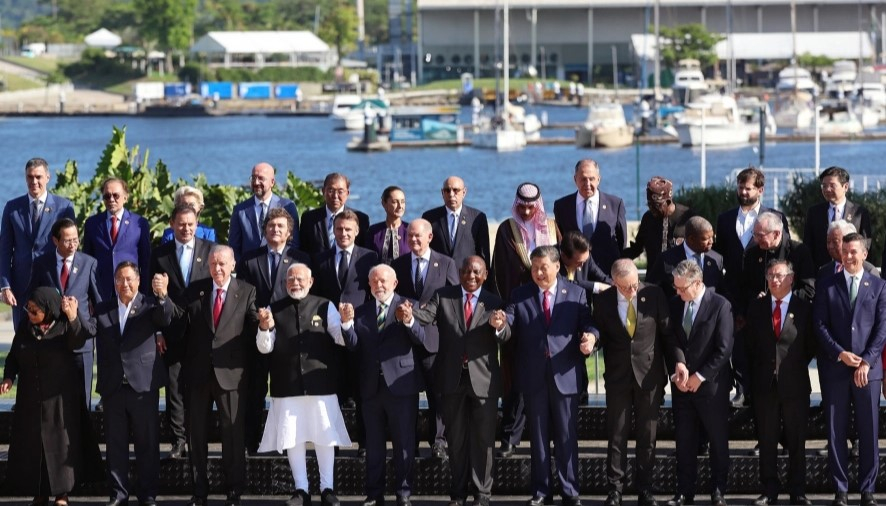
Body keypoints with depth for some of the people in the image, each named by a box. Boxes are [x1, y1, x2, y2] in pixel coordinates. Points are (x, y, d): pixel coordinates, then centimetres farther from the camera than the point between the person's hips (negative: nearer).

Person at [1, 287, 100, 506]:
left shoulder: (64, 325, -8)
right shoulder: (24, 327, 1)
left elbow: (77, 342, -28)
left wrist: (73, 318, -44)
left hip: (60, 398, -3)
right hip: (30, 399, 3)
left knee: (60, 443, 1)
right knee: (31, 444, 4)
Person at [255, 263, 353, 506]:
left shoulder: (325, 307, 3)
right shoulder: (274, 309, 6)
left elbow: (341, 339, -3)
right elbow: (265, 348, 2)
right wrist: (265, 328, -17)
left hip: (320, 384, -1)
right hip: (287, 386, 1)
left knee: (324, 437, 4)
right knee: (293, 438, 5)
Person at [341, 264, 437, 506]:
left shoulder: (408, 307, -1)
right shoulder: (361, 311, 10)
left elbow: (425, 342, -11)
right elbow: (353, 345, 0)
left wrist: (409, 322, -28)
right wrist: (347, 323, -17)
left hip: (400, 384, -4)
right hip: (371, 386, 4)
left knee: (404, 443, 1)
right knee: (373, 443, 10)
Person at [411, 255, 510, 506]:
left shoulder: (494, 303, 1)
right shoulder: (443, 297, 2)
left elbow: (505, 337, -12)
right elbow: (426, 316, -15)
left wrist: (499, 326, -37)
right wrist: (409, 312, -39)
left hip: (483, 379, -1)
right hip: (452, 378, 1)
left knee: (483, 438, 5)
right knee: (456, 438, 12)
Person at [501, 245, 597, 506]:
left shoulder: (576, 294, 4)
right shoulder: (519, 296, 6)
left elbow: (587, 325, -1)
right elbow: (509, 329, -3)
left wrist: (590, 336, -23)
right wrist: (500, 324, -25)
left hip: (565, 375, -1)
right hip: (534, 377, 1)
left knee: (567, 436, 4)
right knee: (538, 436, 9)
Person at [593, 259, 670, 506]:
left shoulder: (654, 295, -6)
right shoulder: (603, 301, -4)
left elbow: (667, 332, 0)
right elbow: (601, 337, 7)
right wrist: (592, 341, -13)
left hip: (649, 375, 0)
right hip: (618, 377, 0)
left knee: (647, 436, 6)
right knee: (616, 435, 2)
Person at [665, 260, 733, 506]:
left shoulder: (720, 305, -10)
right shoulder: (675, 304, 5)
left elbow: (724, 349, -12)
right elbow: (671, 341, 8)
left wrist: (700, 376, -14)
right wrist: (677, 365, -11)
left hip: (711, 384, -4)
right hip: (682, 385, 4)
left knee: (718, 440, 5)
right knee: (684, 441, 5)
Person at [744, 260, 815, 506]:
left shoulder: (804, 308, 0)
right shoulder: (756, 308, 7)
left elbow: (811, 346, 5)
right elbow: (750, 345, 10)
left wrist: (796, 366, 3)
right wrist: (755, 373, 6)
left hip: (795, 384, -2)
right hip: (765, 384, 2)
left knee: (796, 440, 4)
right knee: (767, 440, 4)